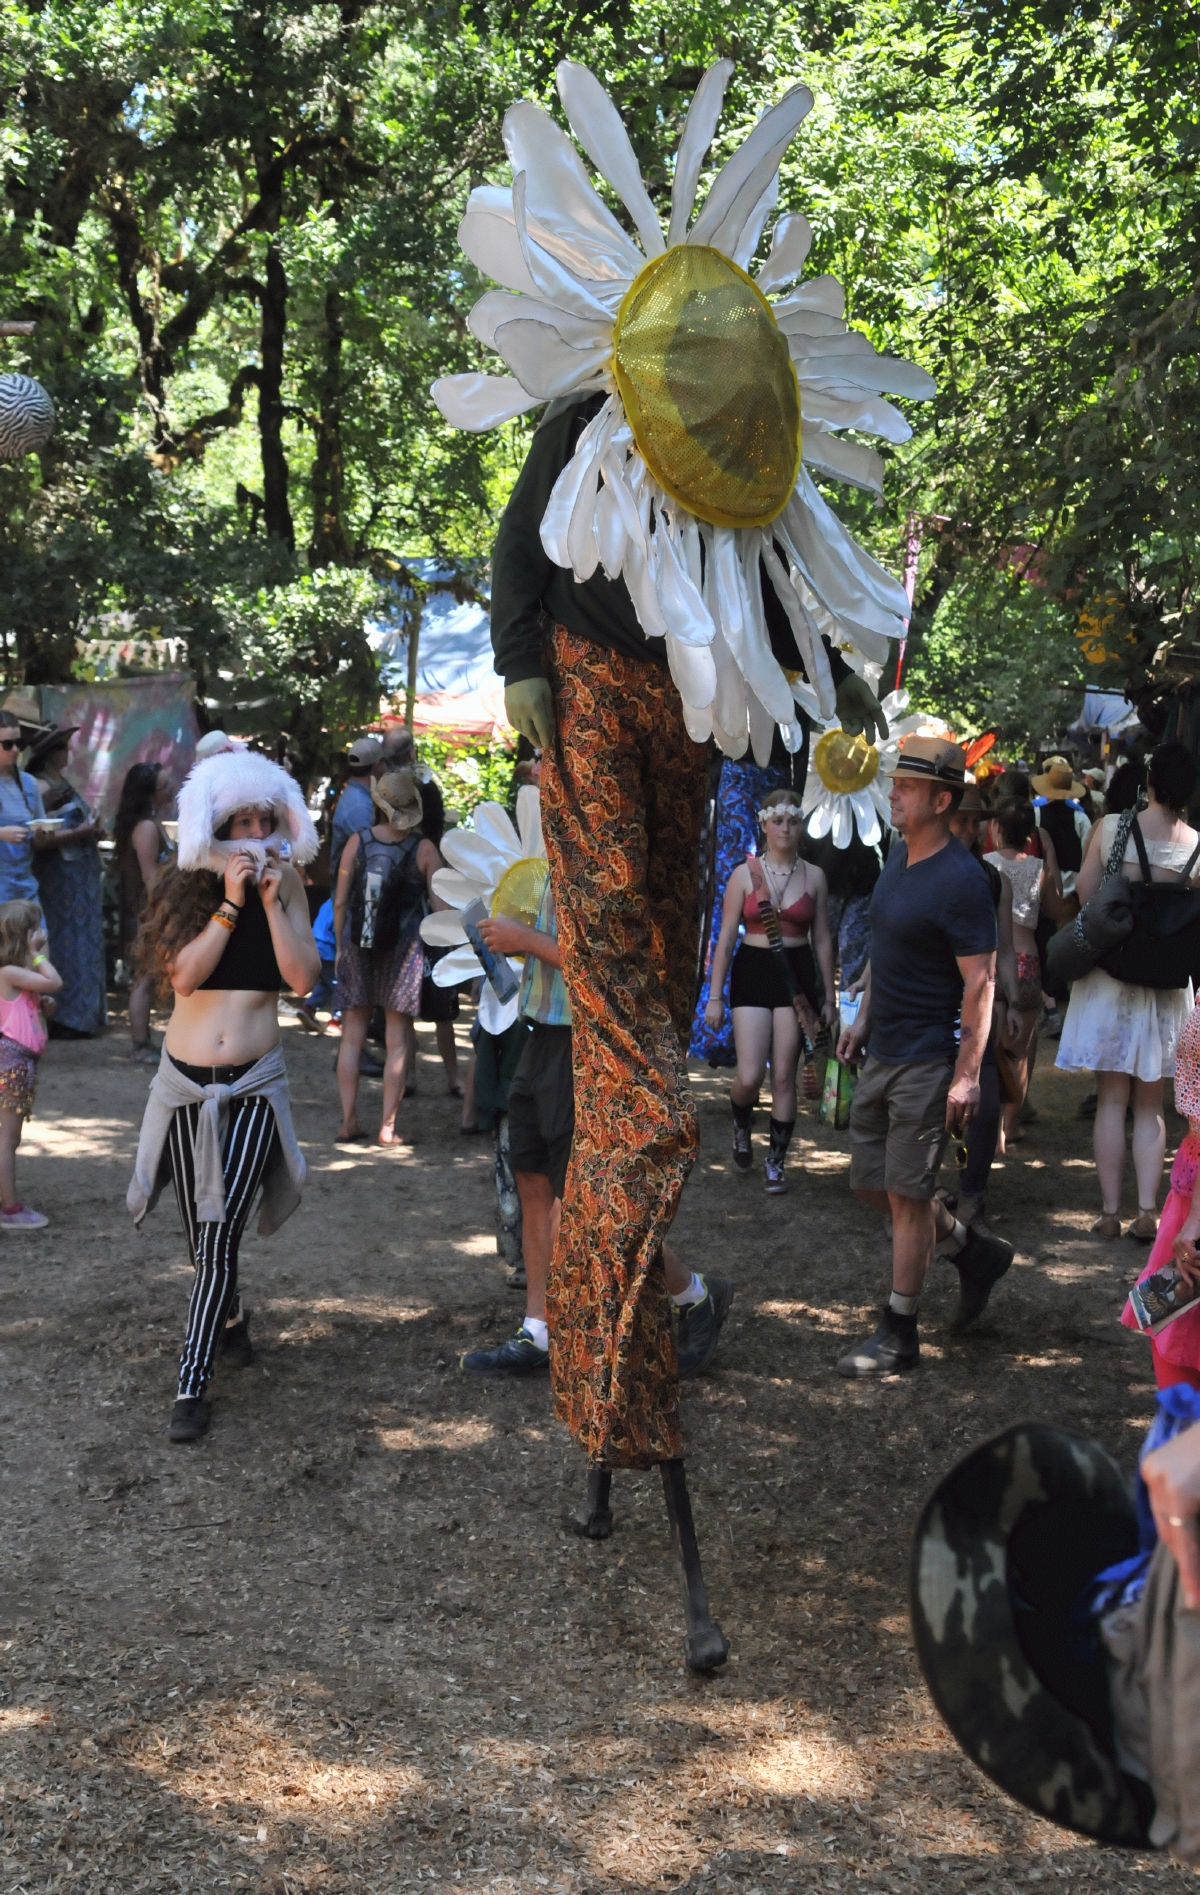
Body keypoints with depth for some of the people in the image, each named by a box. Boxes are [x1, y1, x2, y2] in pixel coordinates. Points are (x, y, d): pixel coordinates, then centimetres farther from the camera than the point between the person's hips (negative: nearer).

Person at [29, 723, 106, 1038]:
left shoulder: (63, 782, 15)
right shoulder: (40, 787, -12)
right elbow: (39, 838, -21)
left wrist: (91, 831, 3)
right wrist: (78, 833, -18)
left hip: (81, 876, 9)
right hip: (59, 878, -9)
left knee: (82, 942, 12)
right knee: (66, 943, -6)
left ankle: (81, 1015, 18)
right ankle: (61, 1018, 0)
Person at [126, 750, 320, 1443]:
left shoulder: (286, 886, 0)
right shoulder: (185, 887, -1)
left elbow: (303, 977, -11)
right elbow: (183, 975, -14)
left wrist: (272, 901, -15)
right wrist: (230, 903, -18)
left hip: (254, 1086, -1)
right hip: (186, 1082, 2)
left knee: (220, 1236, -10)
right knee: (205, 1237, 14)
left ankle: (193, 1382, -5)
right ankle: (231, 1316, 43)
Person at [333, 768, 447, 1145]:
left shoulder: (357, 841, -2)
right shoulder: (424, 849, -6)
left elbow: (340, 902, 1)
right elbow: (440, 906, -7)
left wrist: (341, 945, 12)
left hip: (357, 944, 2)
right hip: (403, 946, -2)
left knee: (352, 1035, 9)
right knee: (398, 1040, 5)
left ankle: (348, 1121, 9)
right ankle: (387, 1125, 5)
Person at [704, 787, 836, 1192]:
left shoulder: (813, 876, 4)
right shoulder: (745, 874, 1)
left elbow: (822, 940, 9)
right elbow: (726, 938, 2)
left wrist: (829, 996, 9)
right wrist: (715, 996, -2)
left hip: (797, 974, 1)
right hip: (752, 973, -1)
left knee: (783, 1077, 1)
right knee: (749, 1077, -8)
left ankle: (776, 1163, 15)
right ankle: (742, 1127, 26)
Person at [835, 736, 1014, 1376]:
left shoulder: (960, 881, -18)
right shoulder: (899, 855, 9)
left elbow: (980, 984, -18)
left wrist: (966, 1076, -20)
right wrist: (863, 1017, 17)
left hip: (927, 1061, -9)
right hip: (881, 1054, 9)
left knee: (907, 1196, -1)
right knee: (872, 1184, 15)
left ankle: (899, 1333, 12)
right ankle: (975, 1252, 33)